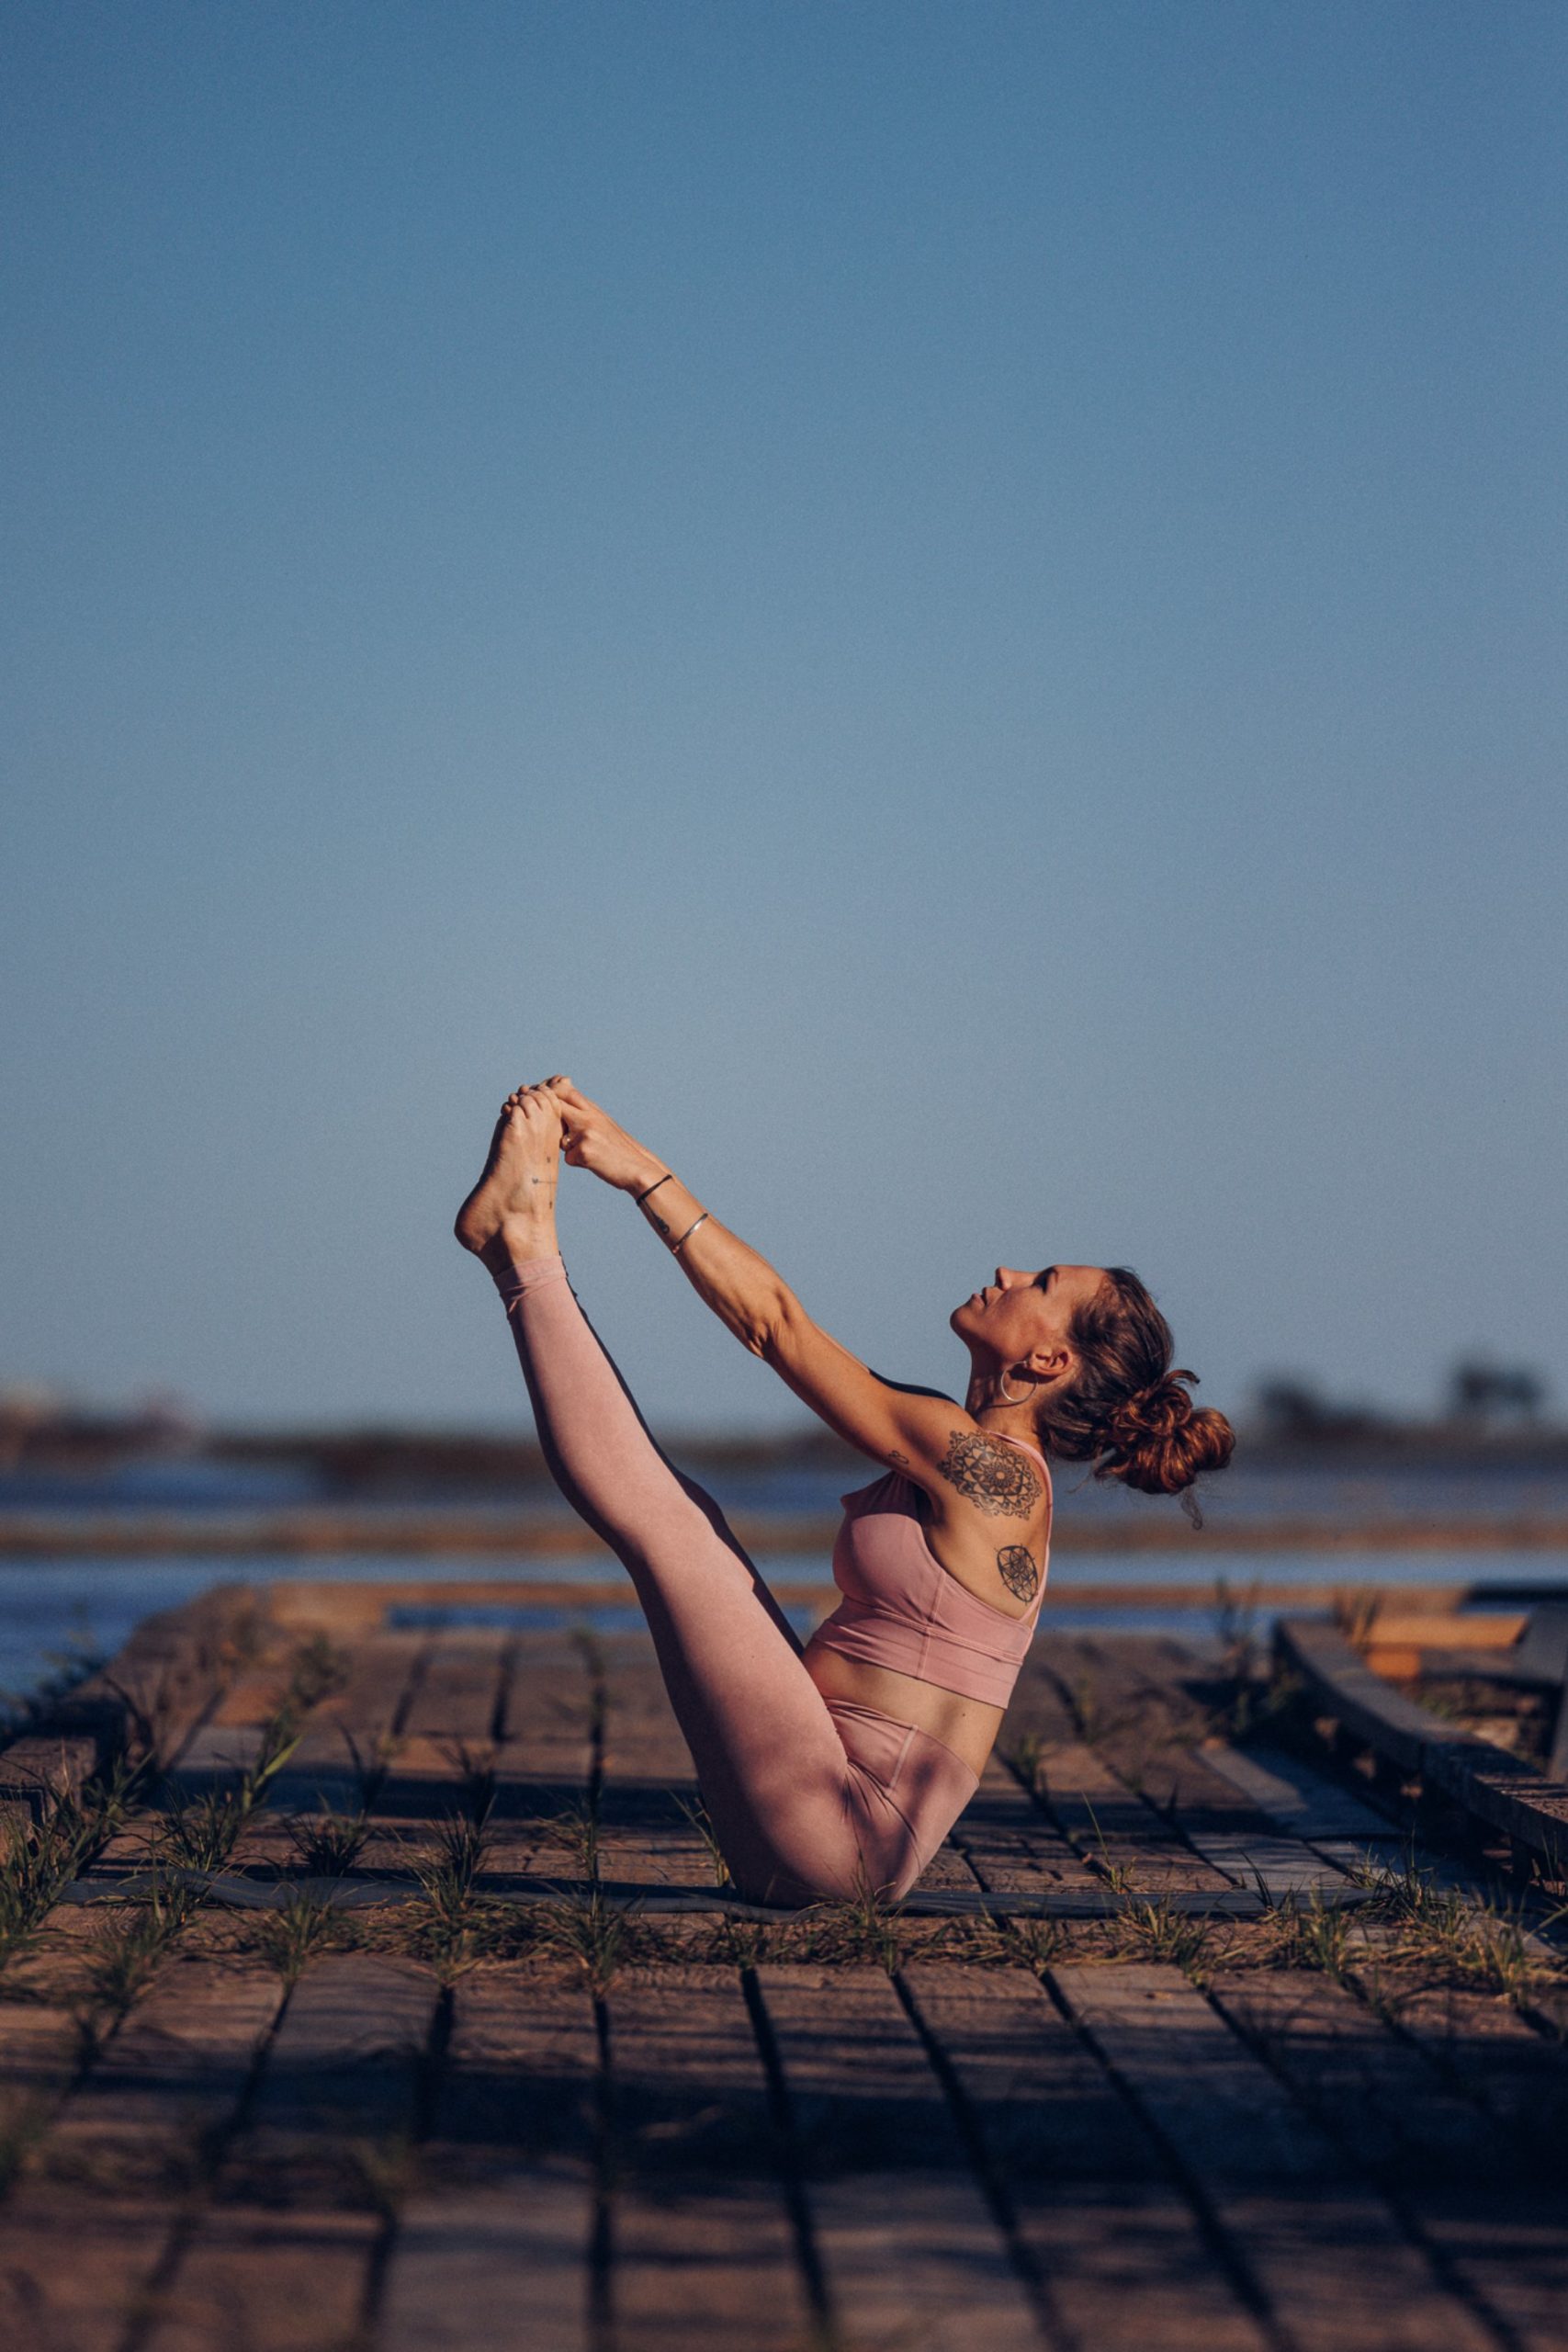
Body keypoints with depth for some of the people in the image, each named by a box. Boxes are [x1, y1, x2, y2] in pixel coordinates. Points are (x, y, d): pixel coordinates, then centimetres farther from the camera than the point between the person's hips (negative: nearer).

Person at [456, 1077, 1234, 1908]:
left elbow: (773, 1320, -13)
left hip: (840, 1832, -8)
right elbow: (778, 1323, 17)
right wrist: (639, 1172, 15)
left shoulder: (984, 1468, -15)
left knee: (655, 1514, -9)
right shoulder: (974, 1458, 13)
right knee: (682, 1511, 11)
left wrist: (645, 1175, -6)